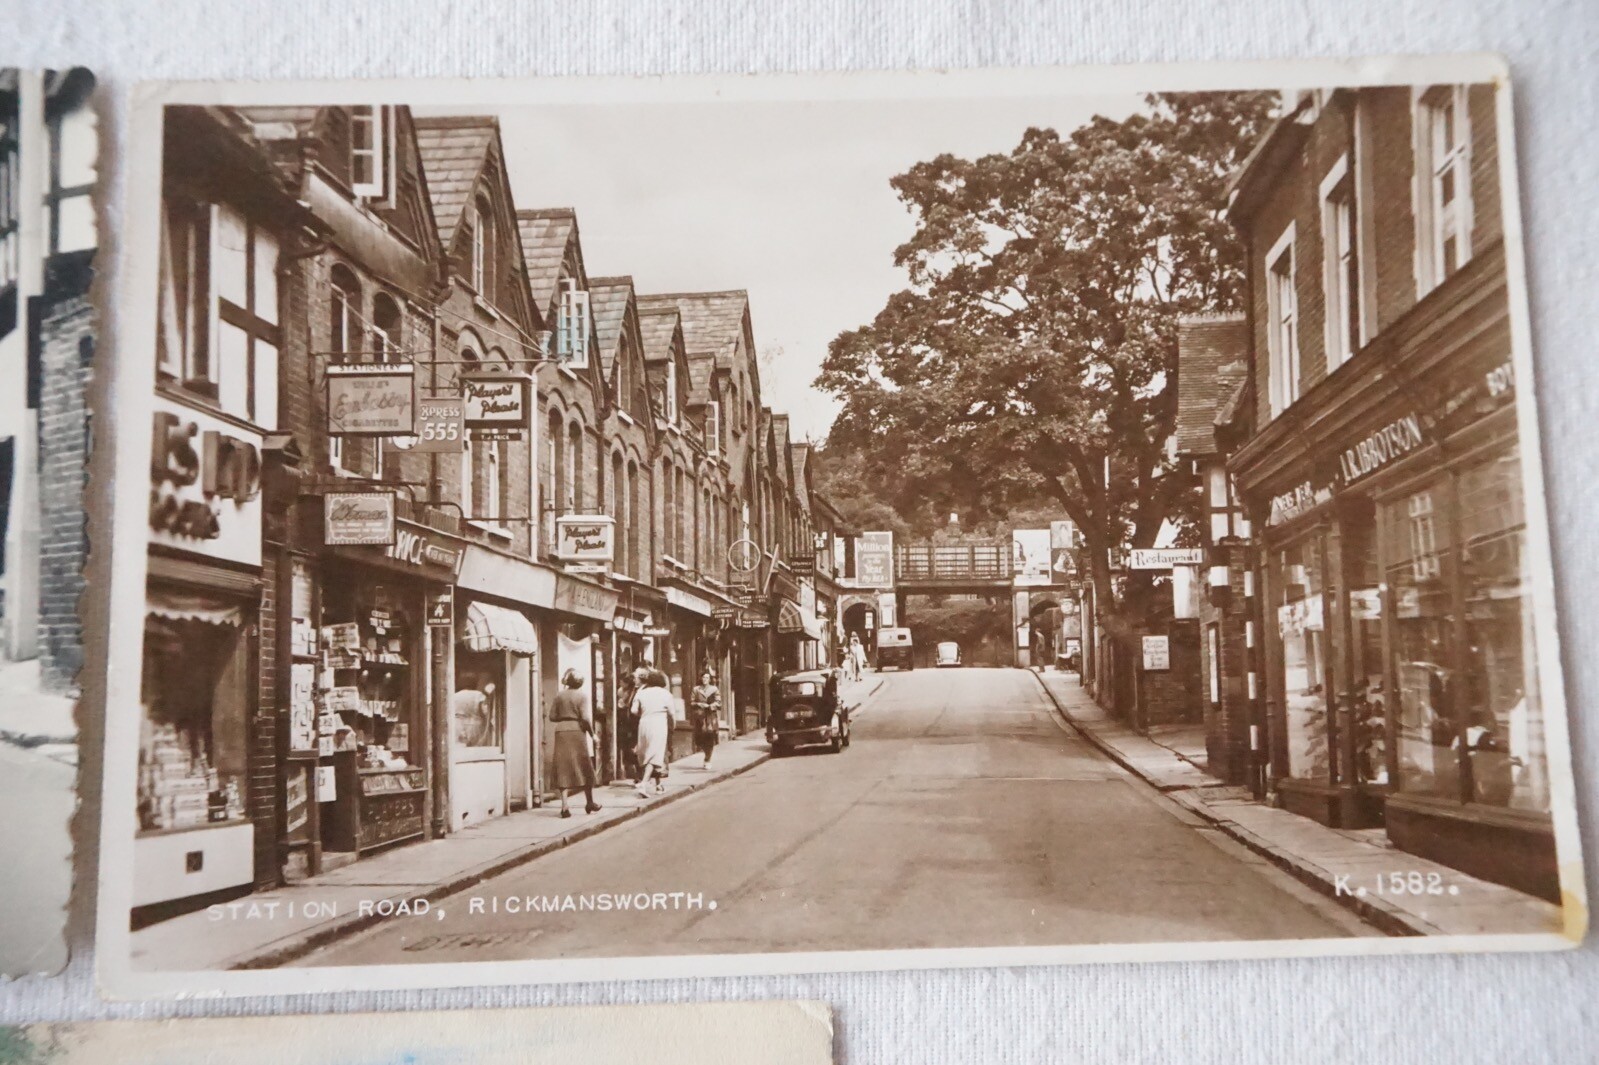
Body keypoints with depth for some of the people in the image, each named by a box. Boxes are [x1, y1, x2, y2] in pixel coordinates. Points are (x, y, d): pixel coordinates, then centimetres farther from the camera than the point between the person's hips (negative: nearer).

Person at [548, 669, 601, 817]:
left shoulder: (559, 695, 5)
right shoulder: (582, 696, -4)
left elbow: (552, 716, 3)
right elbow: (585, 718, -12)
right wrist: (592, 733, -2)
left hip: (561, 733, 3)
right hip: (577, 732, -3)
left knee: (563, 768, 3)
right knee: (585, 768, 11)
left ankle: (565, 806, -5)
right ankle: (590, 803, 20)